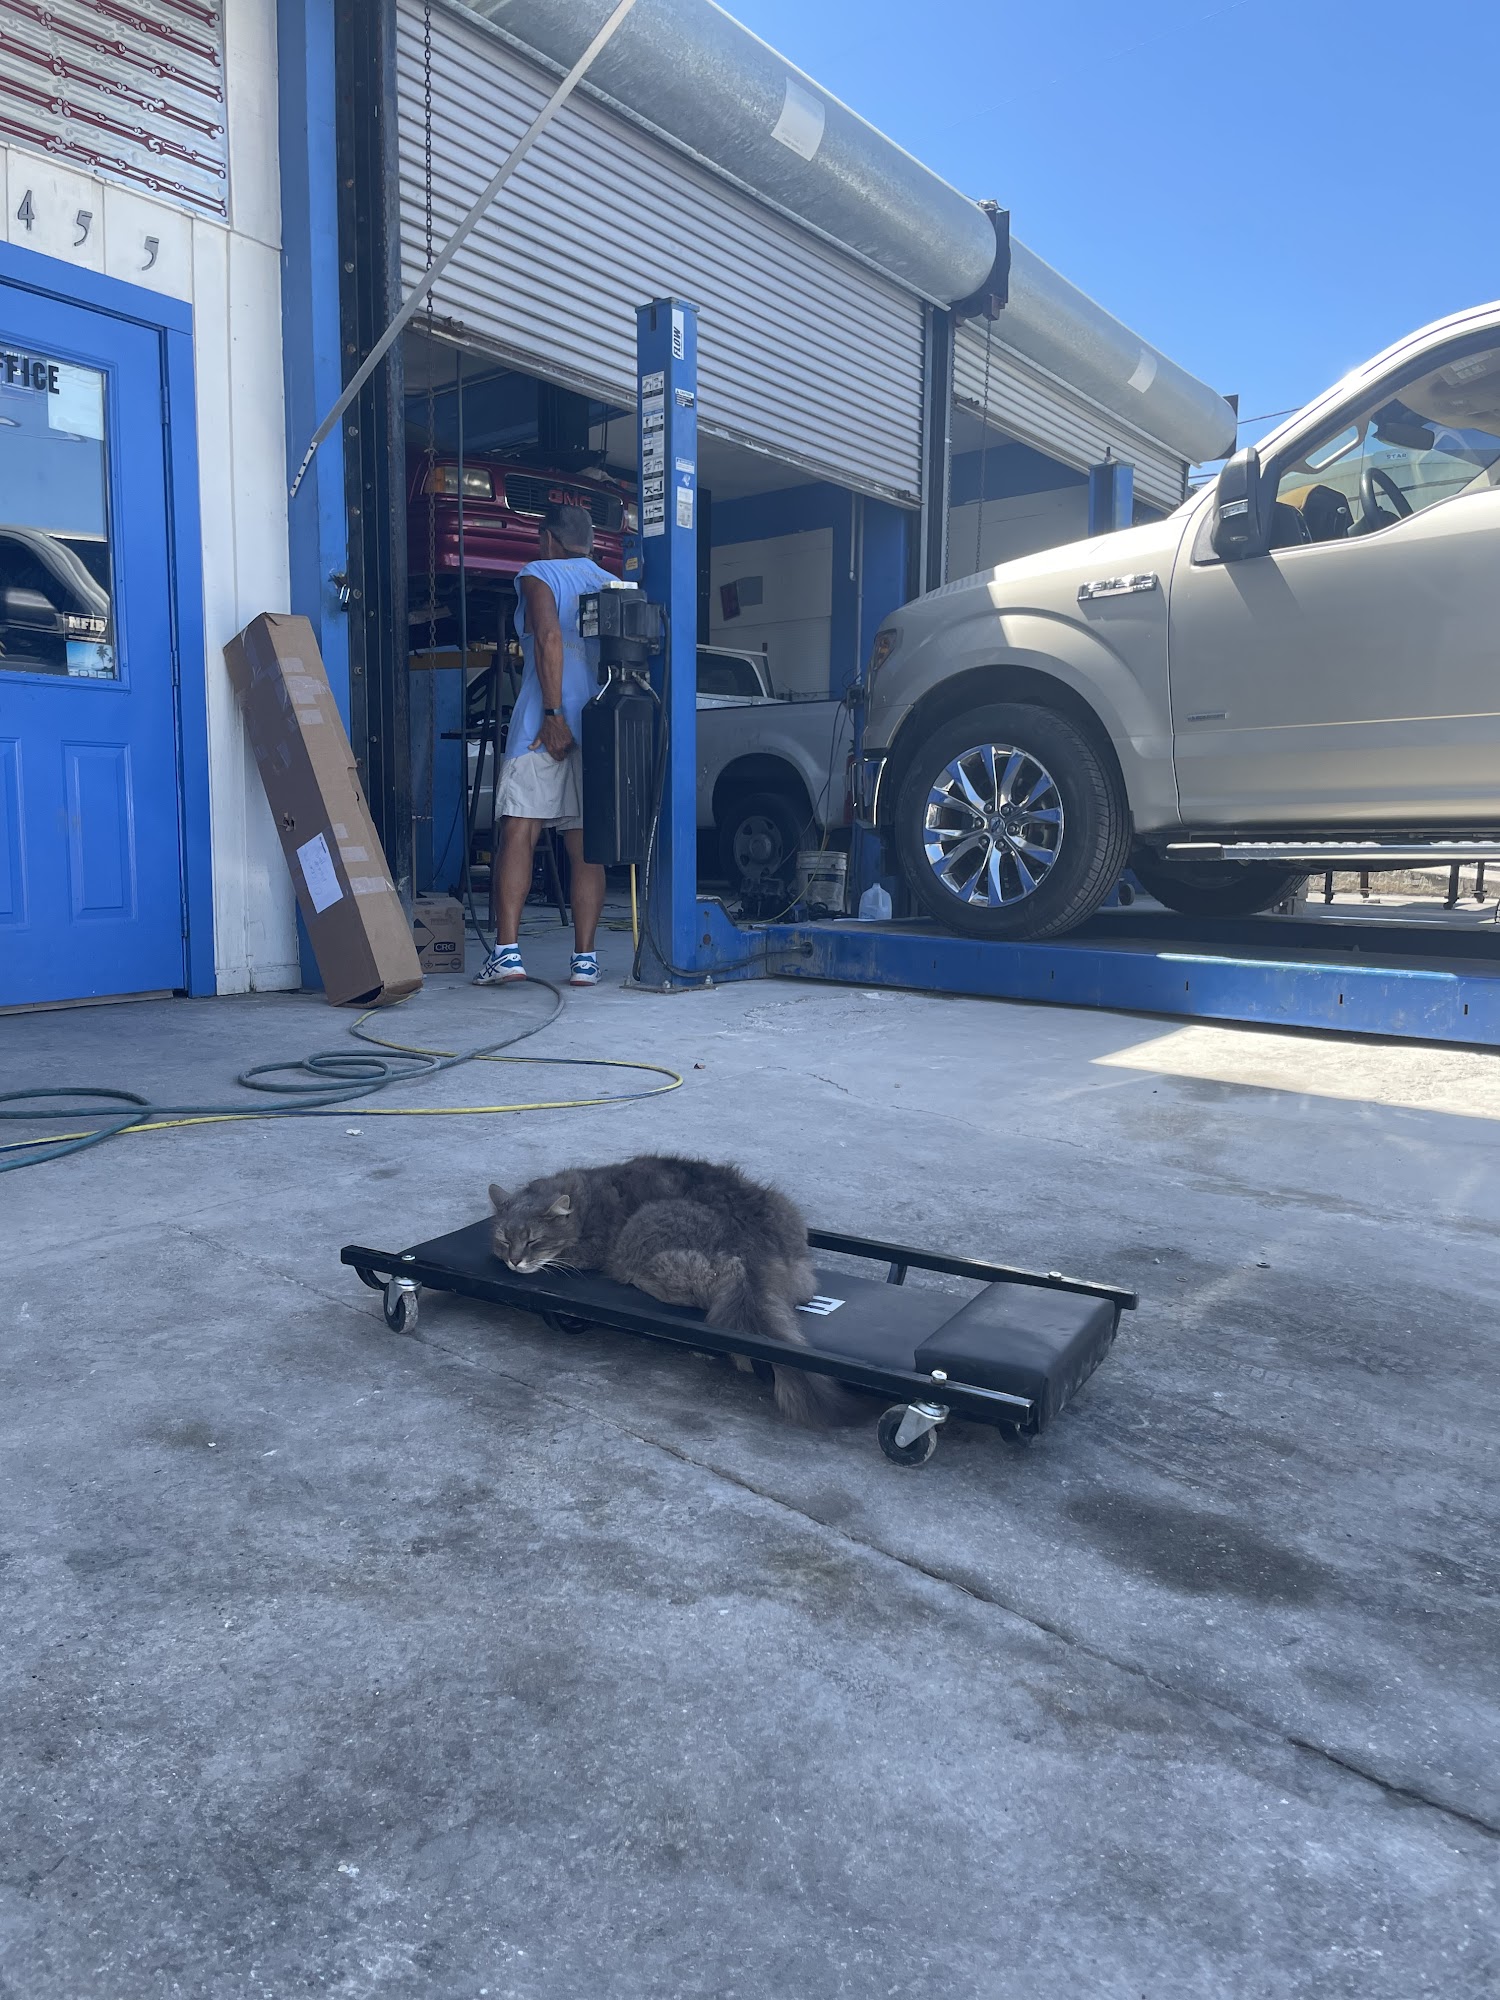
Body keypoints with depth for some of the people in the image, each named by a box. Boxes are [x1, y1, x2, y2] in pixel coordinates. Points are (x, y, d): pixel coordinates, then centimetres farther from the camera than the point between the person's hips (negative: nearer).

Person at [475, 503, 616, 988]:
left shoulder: (538, 575, 5)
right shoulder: (613, 586, 20)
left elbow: (549, 638, -12)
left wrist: (553, 715, -15)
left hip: (547, 725, -5)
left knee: (519, 834, -7)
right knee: (587, 846, 3)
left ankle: (507, 950, -15)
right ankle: (585, 959, 0)